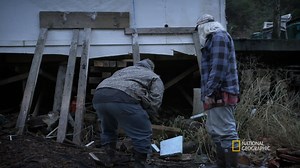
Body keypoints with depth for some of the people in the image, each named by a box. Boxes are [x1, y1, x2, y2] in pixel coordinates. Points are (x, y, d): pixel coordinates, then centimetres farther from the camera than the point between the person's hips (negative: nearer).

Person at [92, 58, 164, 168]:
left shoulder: (123, 70, 42)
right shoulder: (155, 78, 26)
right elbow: (154, 104, 10)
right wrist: (139, 116, 26)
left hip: (98, 97, 6)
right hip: (123, 99, -6)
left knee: (107, 130, 31)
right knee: (143, 135, 9)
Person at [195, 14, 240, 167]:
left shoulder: (219, 37, -7)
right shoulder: (214, 39, 25)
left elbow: (219, 67, -18)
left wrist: (209, 92, -19)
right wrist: (209, 93, 19)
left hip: (220, 95, -11)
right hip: (218, 95, 11)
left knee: (226, 133, -11)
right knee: (216, 132, 15)